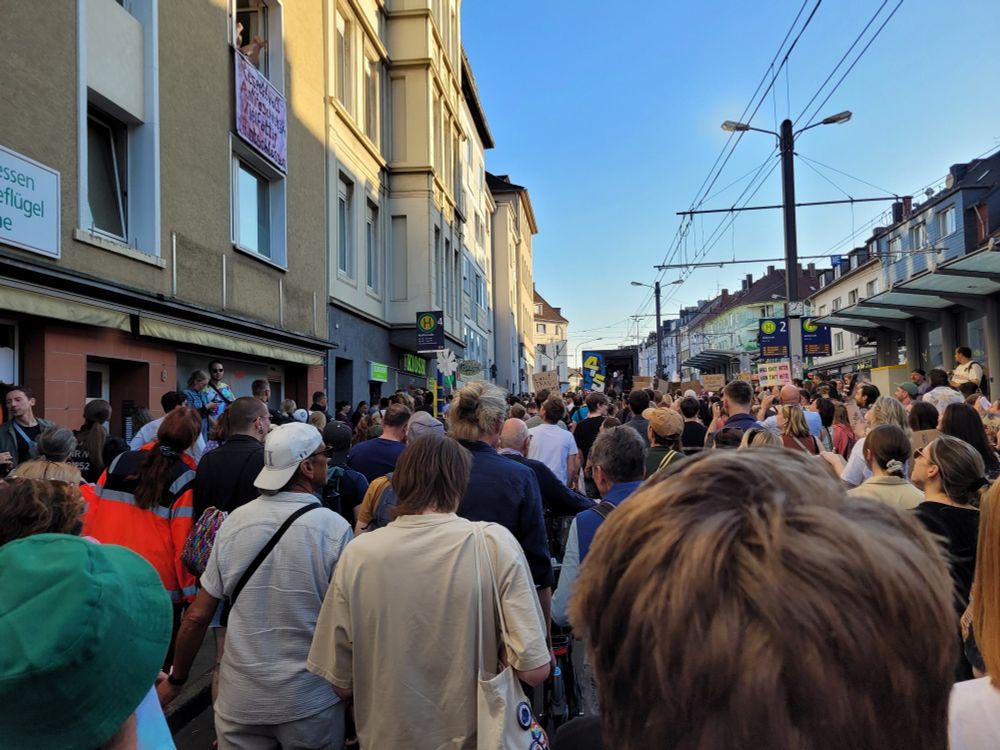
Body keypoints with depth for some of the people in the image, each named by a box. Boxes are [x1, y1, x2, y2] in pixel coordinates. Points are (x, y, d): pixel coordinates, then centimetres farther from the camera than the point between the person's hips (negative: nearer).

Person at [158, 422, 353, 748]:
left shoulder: (234, 521, -6)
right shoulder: (334, 528, -16)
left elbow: (197, 616, -1)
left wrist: (176, 679, 14)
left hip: (240, 698, 3)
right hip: (309, 701, -2)